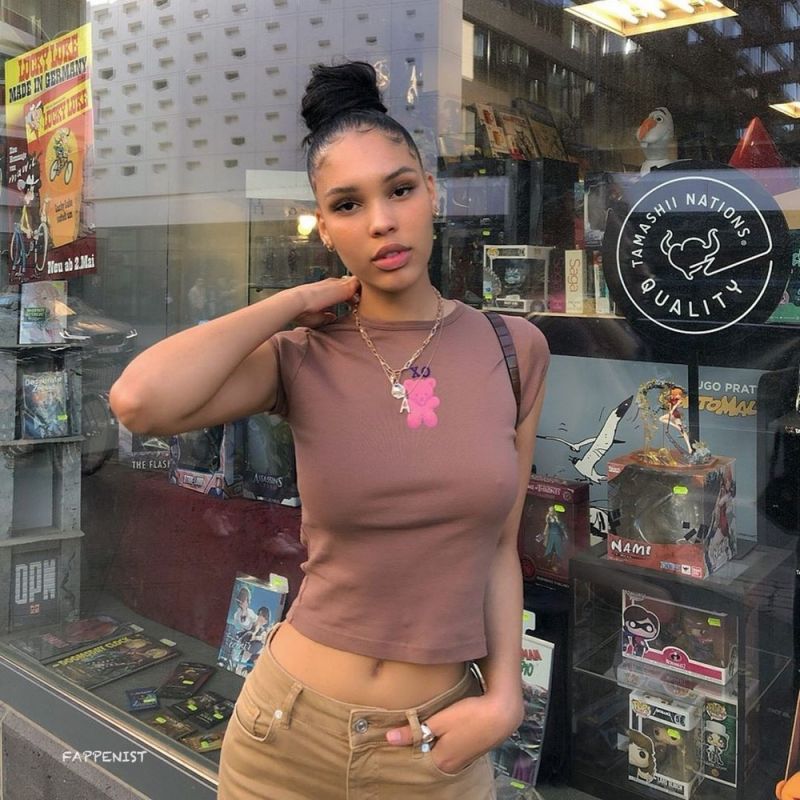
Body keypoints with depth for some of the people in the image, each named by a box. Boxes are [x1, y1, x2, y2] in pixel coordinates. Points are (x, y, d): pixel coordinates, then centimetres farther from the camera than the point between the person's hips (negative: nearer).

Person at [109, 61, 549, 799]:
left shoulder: (512, 348, -4)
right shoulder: (302, 360, -9)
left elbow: (499, 543, 3)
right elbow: (138, 400, -28)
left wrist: (504, 696, -7)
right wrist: (297, 302, -16)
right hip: (292, 728, 0)